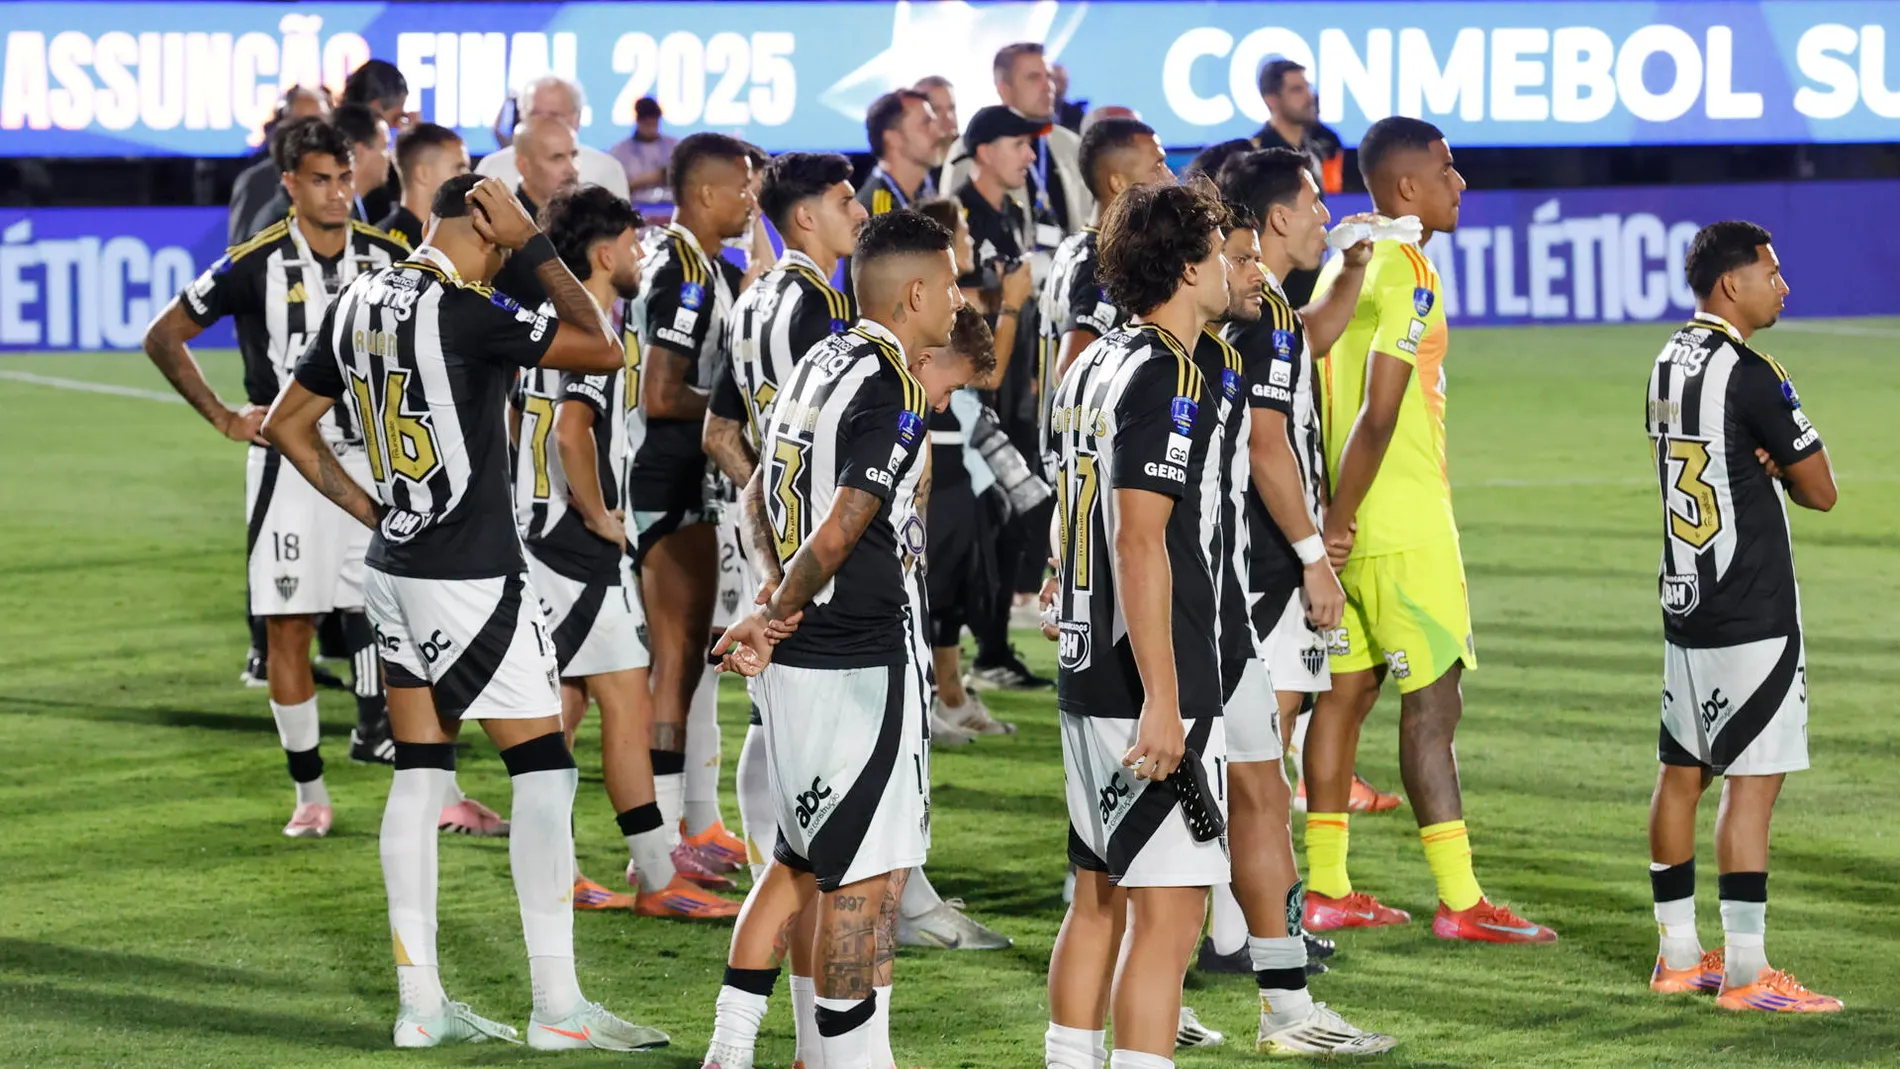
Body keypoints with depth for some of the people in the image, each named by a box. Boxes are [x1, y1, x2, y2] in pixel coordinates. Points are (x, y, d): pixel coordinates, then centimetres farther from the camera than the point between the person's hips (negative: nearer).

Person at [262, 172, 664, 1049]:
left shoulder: (358, 304, 6)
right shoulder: (460, 313, -18)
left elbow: (287, 424, 16)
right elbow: (601, 350, -19)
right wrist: (533, 243, -12)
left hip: (395, 571, 8)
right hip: (472, 575, -8)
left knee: (419, 773, 10)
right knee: (543, 770, -2)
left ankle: (420, 1002, 11)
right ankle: (557, 1004, -2)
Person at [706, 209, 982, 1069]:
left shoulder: (819, 365, 12)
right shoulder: (893, 395, -16)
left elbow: (760, 497, 14)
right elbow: (840, 534, -19)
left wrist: (772, 589, 0)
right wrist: (774, 614, -5)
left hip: (792, 659, 9)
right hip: (858, 659, -9)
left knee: (804, 855, 18)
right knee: (867, 872, -2)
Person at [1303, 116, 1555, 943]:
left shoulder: (1343, 264, 13)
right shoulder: (1409, 275, -15)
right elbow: (1379, 414, -21)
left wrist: (1333, 516, 19)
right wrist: (1339, 523, -18)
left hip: (1350, 525, 9)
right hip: (1402, 526, -9)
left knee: (1347, 688, 11)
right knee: (1432, 702, -6)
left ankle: (1326, 887, 14)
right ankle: (1458, 900, -6)